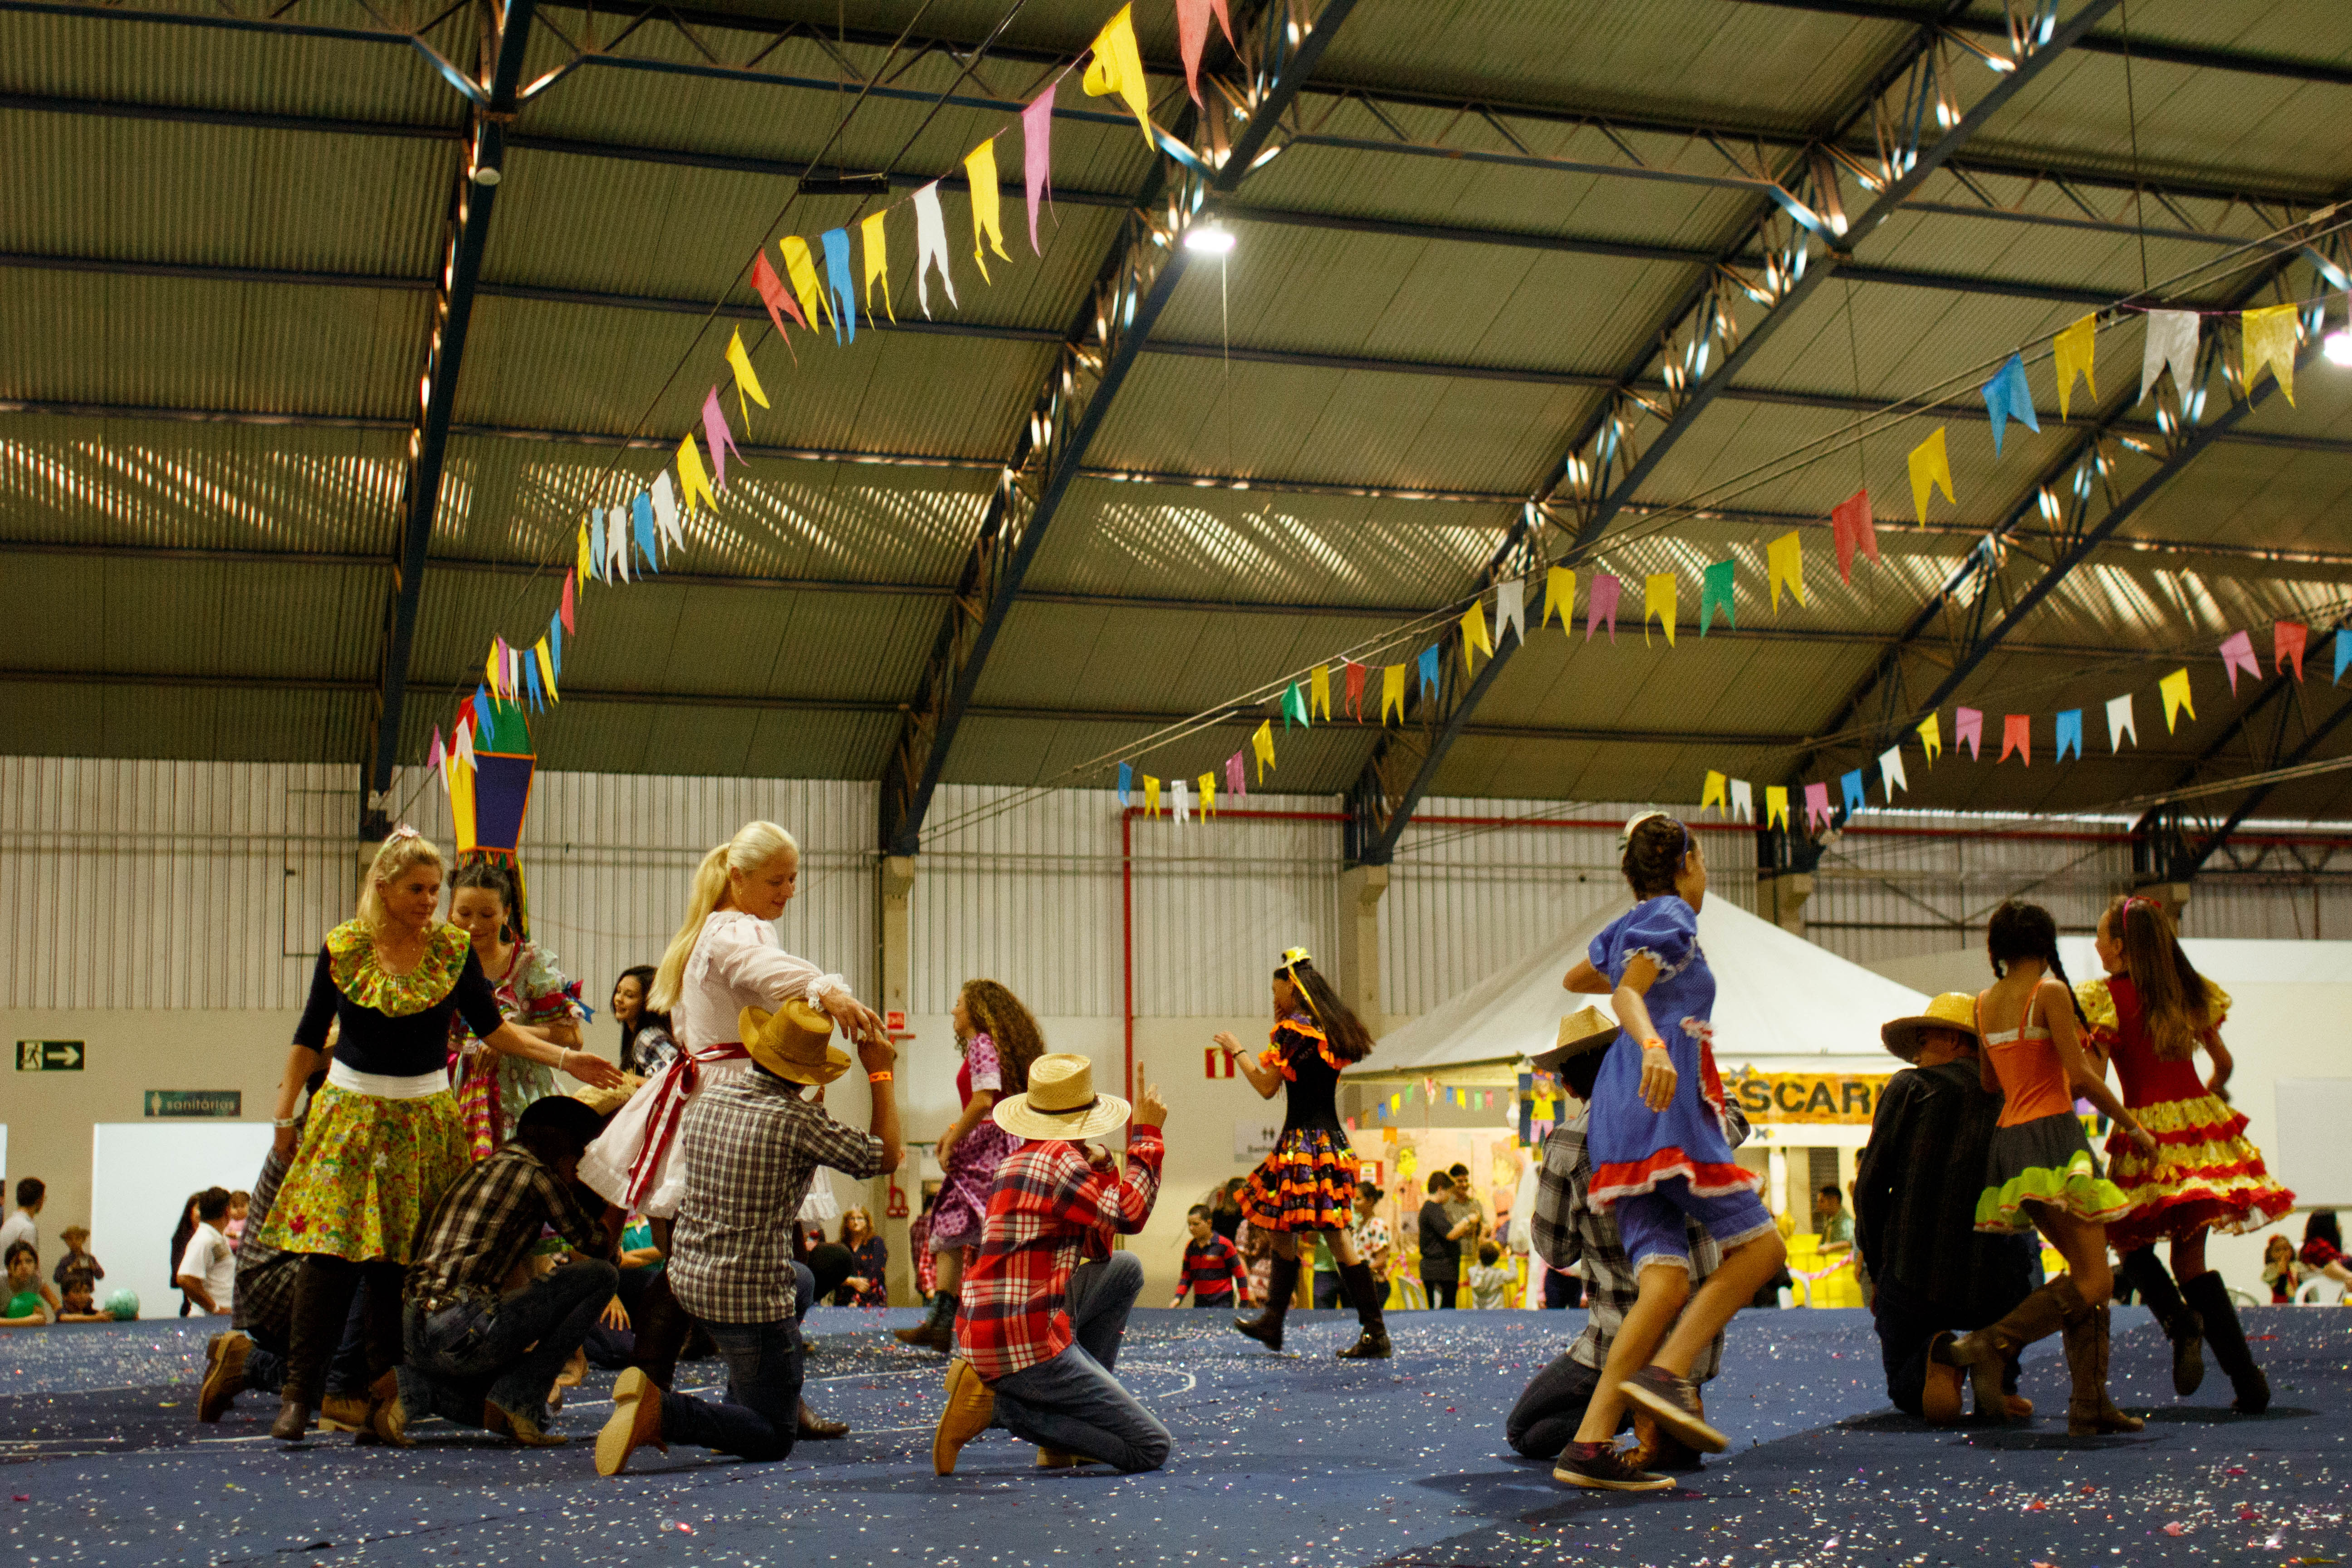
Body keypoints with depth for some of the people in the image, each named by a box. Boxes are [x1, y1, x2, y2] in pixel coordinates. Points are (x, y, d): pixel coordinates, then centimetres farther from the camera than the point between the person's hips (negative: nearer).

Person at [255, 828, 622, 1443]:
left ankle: (387, 1384, 12)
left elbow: (492, 1028, 4)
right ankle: (300, 1390, -5)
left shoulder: (453, 950, 1)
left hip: (424, 1117, 1)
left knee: (403, 1254, 1)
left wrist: (565, 1058, -7)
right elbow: (310, 1038, 7)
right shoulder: (343, 949, -1)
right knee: (329, 1247, -9)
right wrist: (285, 1115, 7)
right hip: (349, 1113, -1)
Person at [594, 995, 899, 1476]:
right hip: (752, 1294, -8)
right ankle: (661, 1413, -16)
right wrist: (881, 1074, 1)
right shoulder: (797, 1119, -21)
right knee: (773, 1440, 6)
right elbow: (885, 1156, -11)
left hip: (688, 1275, 8)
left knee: (802, 1280, 37)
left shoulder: (704, 1101, -1)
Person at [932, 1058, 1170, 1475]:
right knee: (1152, 1448, -7)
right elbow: (1129, 1215, -17)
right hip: (1025, 1345, -10)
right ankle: (997, 1402, -8)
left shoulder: (1019, 1160, 18)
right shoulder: (1059, 1157, -12)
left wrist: (1101, 1168, 9)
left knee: (1125, 1269, 22)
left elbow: (1097, 1249, 20)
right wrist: (1147, 1134, -7)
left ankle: (1079, 1405, 12)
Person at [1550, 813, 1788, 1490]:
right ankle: (1667, 1372, -20)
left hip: (1619, 1117, 8)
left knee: (1666, 1276, -4)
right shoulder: (1671, 916, 0)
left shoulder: (1628, 925, 25)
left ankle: (1588, 1444, -16)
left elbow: (1575, 978, 43)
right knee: (1758, 1245, -3)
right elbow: (1627, 994, -16)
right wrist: (1653, 1044, -36)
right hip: (1666, 1106, -8)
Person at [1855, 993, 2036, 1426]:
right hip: (1996, 1283, 2)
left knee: (1905, 1390, 20)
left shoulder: (1911, 1087, 3)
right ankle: (1997, 1366, 0)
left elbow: (1871, 1184, -2)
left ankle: (1933, 1357, -18)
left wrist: (1877, 1272, 9)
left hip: (1916, 1277, -2)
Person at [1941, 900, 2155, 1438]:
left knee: (2088, 1273, 10)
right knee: (2095, 1280, -9)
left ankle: (2090, 1404, 4)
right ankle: (1991, 1343, -23)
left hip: (2009, 1137, 8)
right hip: (2052, 1135, -8)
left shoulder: (1985, 1002, 14)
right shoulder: (2050, 991, -6)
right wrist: (2134, 1128, -3)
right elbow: (2080, 1076, -13)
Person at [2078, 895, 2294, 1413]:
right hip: (2201, 1121, 5)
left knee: (2129, 1237, 15)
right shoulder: (2193, 991, 10)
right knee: (2189, 1258, 10)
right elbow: (2224, 1063, 19)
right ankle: (2248, 1382, 2)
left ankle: (2179, 1318, -13)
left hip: (2147, 1128, -5)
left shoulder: (2105, 997, -6)